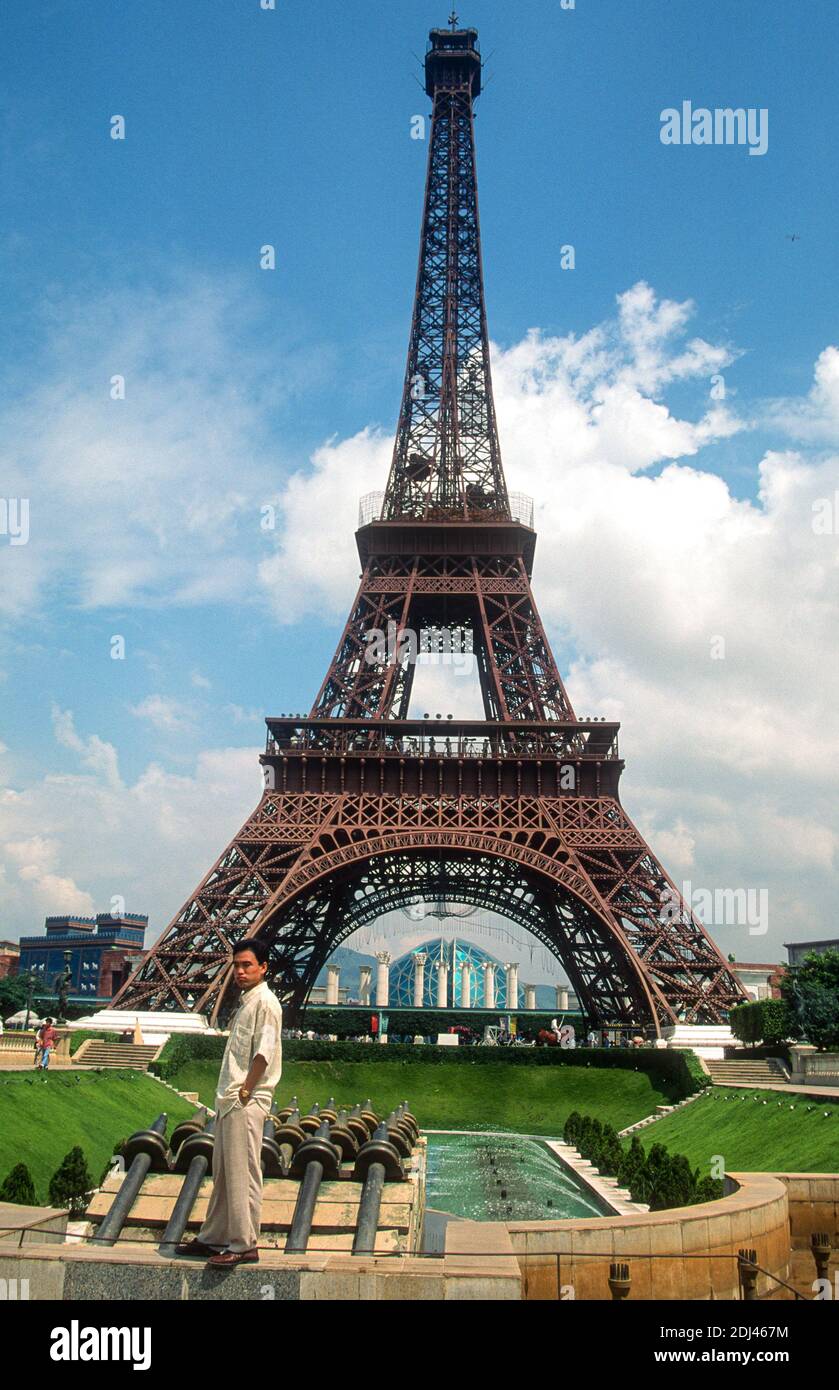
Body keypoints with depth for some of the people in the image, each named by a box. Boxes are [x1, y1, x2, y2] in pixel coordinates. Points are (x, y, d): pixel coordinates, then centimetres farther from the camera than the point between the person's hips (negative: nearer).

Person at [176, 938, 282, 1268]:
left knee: (242, 1173, -6)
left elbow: (264, 1052, -18)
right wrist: (226, 1094, 15)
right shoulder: (245, 1004, 20)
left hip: (246, 1103, -10)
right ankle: (214, 1237, 24)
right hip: (229, 1101, 10)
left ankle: (244, 1245, 0)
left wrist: (245, 1091, -16)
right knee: (223, 1173, 15)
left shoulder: (265, 1002, -10)